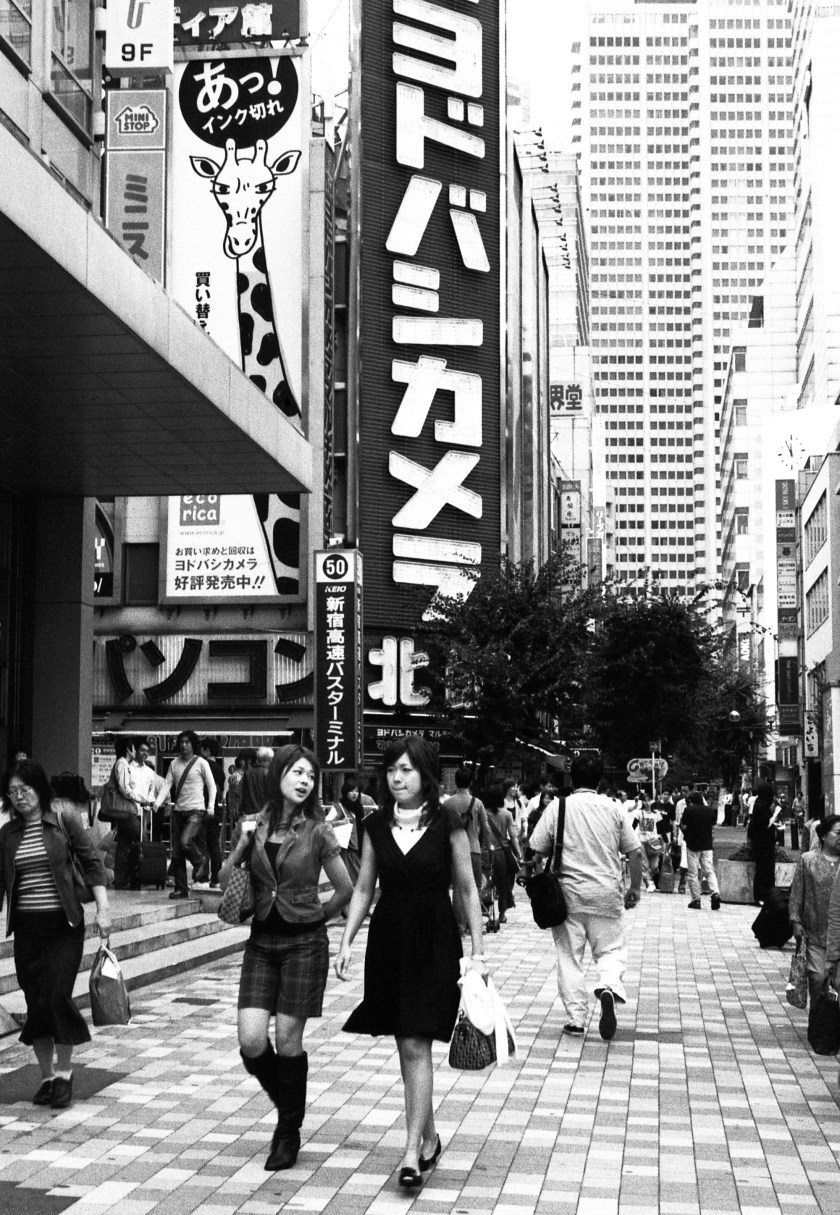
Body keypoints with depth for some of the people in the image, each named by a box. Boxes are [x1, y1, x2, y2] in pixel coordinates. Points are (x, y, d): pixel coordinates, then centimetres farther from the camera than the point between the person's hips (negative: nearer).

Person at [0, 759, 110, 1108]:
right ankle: (47, 1076, 17)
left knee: (57, 996, -12)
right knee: (35, 1002, 5)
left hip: (63, 925, -3)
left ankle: (64, 1072, 3)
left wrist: (102, 910, -8)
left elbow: (92, 864, -1)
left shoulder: (65, 824, -2)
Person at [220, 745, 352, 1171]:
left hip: (304, 943, -3)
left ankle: (289, 1132, 17)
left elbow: (345, 891, 4)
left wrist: (315, 916, 6)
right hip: (261, 942, 3)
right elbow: (226, 885, 6)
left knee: (288, 1040, -1)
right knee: (251, 1041, -6)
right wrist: (241, 845, -6)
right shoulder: (250, 827, 4)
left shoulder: (317, 832, -3)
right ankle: (287, 1104, 23)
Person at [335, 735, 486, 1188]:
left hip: (434, 941, -4)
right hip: (388, 938, 4)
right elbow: (364, 888, 10)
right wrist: (346, 941, 1)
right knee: (406, 1046, 11)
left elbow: (467, 889, -2)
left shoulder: (447, 823, -6)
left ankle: (412, 1151, -7)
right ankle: (429, 1137, 26)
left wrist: (477, 950, -3)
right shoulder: (376, 825, 4)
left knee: (416, 1046, -9)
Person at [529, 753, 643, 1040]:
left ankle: (576, 1017, 8)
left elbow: (537, 851, -1)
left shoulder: (557, 807, -1)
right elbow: (635, 852, 2)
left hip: (569, 893, 0)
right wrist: (635, 888, 12)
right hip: (607, 894, 0)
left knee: (569, 955, 9)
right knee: (611, 949, 10)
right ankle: (609, 987, -19)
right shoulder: (614, 809, 2)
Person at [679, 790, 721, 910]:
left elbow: (683, 827, -8)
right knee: (709, 872, 6)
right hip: (707, 845, 3)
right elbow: (712, 826, 13)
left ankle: (696, 900, 4)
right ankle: (715, 894, -15)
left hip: (692, 845, -3)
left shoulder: (689, 810, -8)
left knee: (693, 874, 5)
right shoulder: (710, 810, 5)